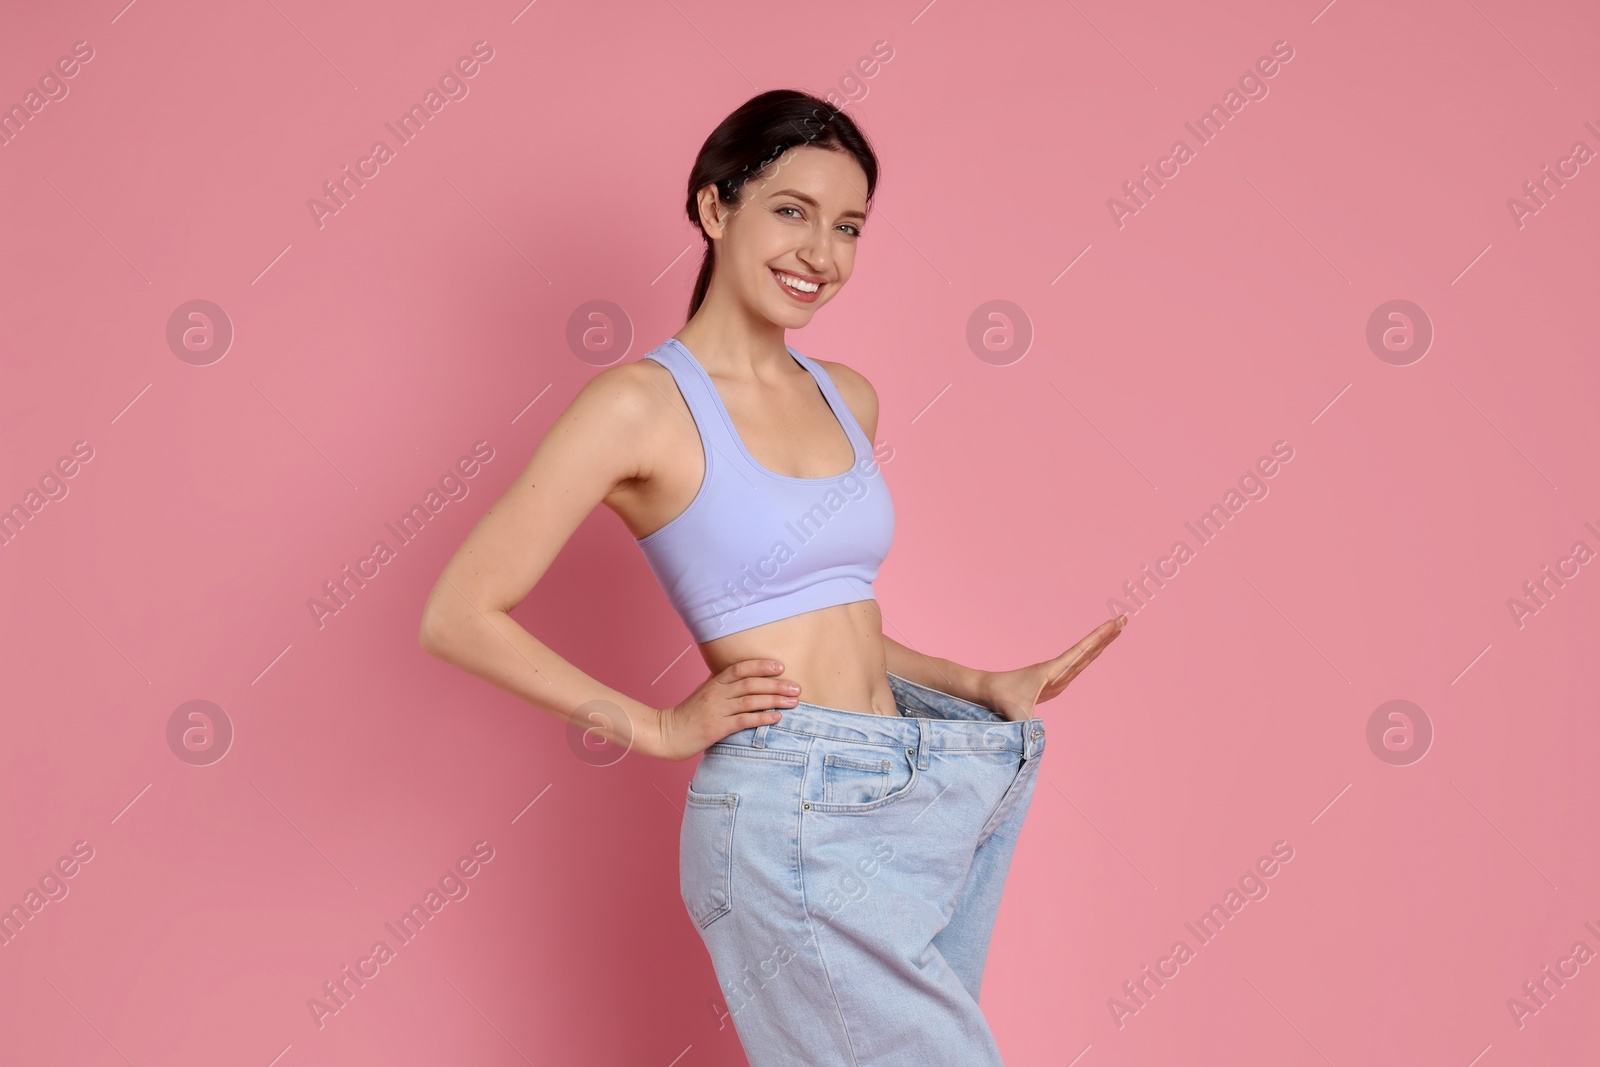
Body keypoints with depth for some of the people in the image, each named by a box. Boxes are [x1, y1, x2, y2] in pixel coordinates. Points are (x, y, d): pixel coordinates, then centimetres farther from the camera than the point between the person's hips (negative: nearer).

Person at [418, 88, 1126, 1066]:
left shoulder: (848, 398, 12)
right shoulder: (642, 404, -10)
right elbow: (460, 616, -10)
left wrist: (986, 686, 9)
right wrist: (658, 728, -8)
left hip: (911, 808, 7)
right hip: (794, 821, -7)